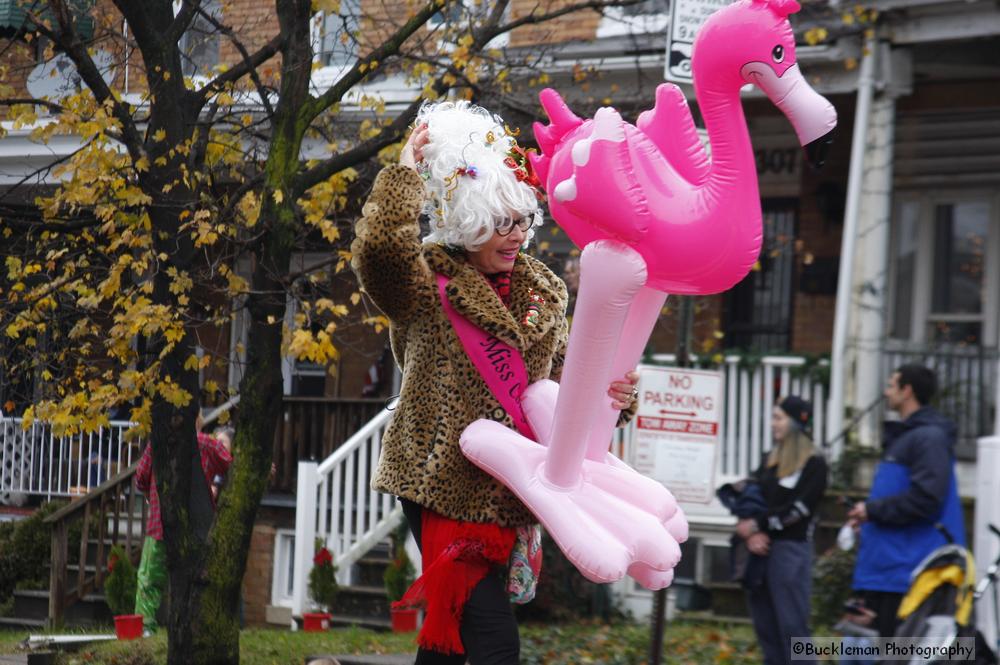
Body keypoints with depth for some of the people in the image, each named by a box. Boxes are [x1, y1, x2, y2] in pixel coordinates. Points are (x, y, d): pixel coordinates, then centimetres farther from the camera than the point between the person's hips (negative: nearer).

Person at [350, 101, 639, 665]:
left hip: (503, 488, 7)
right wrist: (407, 169, -19)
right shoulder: (429, 285, -8)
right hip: (442, 484, -7)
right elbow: (381, 245, -29)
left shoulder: (540, 292, 12)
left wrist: (606, 394, -5)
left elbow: (560, 377, 16)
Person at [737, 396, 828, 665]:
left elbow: (799, 508, -12)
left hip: (791, 549, -7)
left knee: (792, 625, -10)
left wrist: (758, 525, -12)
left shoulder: (814, 463, -3)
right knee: (765, 625, 7)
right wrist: (751, 534, -8)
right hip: (760, 549, 7)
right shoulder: (770, 460, 18)